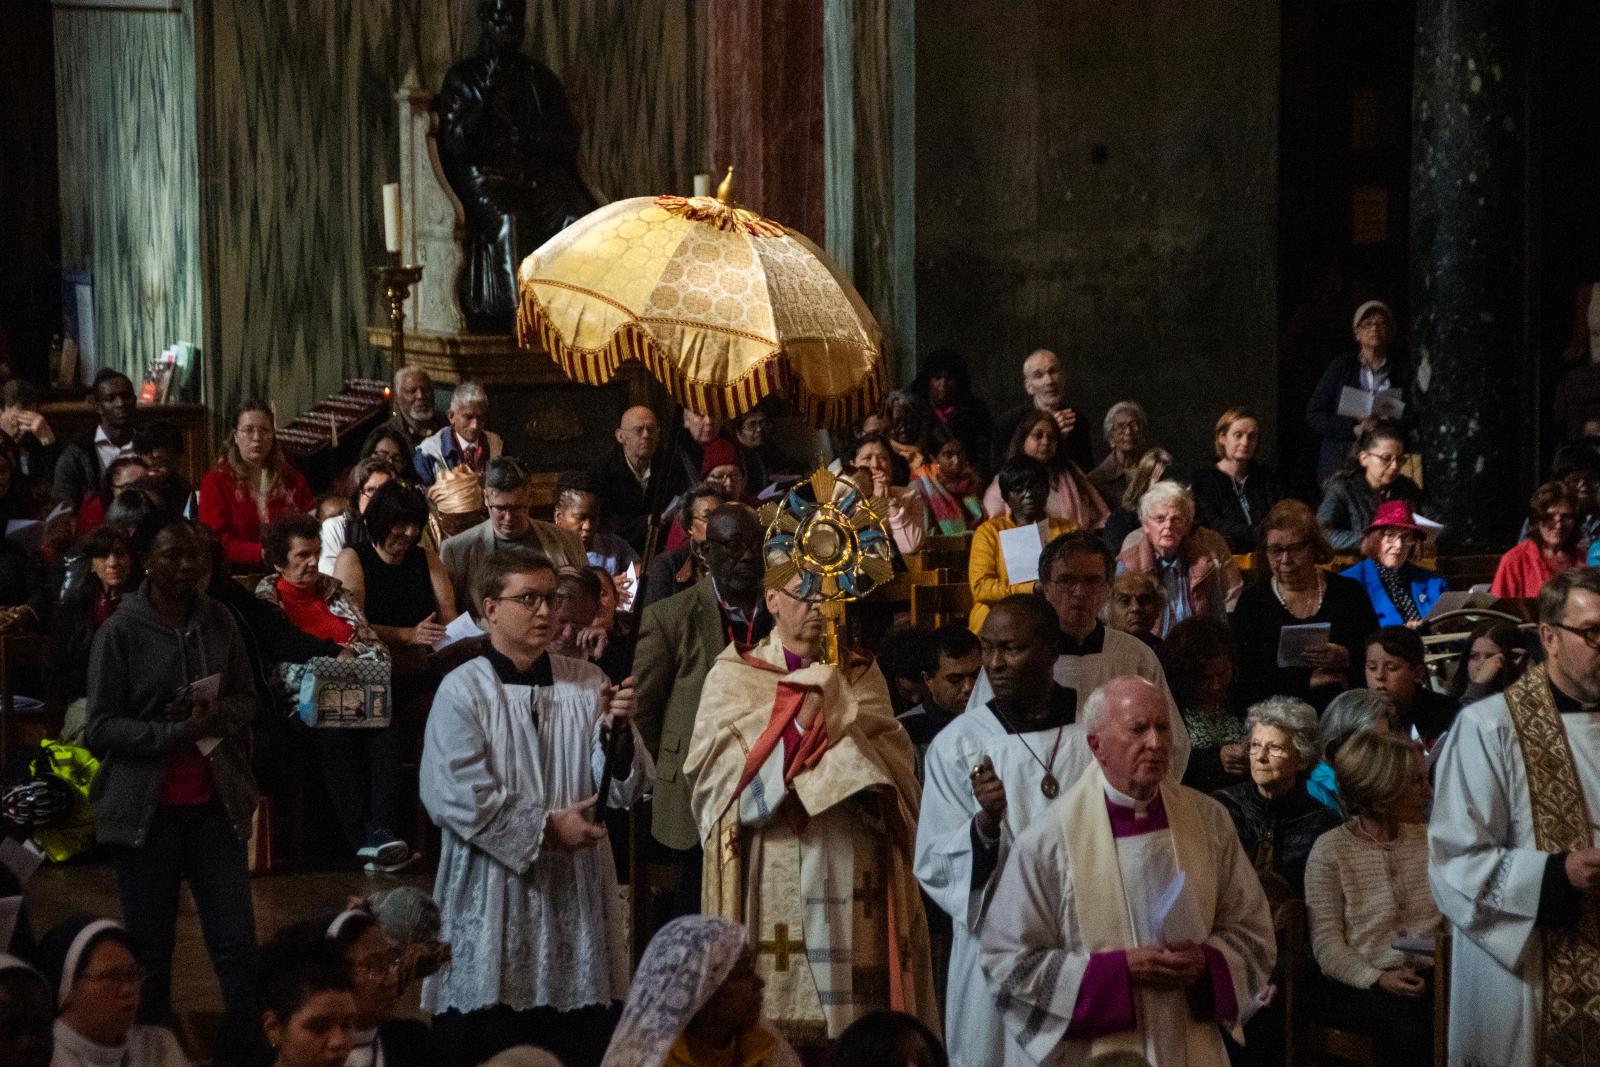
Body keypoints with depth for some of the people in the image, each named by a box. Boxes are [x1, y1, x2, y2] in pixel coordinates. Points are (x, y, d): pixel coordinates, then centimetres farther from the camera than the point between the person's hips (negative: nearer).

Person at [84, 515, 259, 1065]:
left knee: (238, 947, -1)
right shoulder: (120, 632, -8)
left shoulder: (219, 621, 3)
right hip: (147, 810, -3)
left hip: (214, 803, 3)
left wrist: (218, 713, -9)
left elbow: (246, 699, 12)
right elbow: (101, 728, -8)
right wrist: (178, 732, -19)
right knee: (150, 955, 5)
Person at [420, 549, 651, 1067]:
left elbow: (623, 790, 1)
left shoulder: (587, 683, 5)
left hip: (575, 898, 3)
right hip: (494, 902, -3)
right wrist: (545, 828, -11)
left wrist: (617, 729, -17)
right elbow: (455, 795, -14)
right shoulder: (464, 690, -5)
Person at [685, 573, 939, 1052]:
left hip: (852, 877, 2)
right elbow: (716, 763, -4)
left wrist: (836, 720, -10)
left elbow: (895, 757, 3)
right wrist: (795, 722, -11)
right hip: (769, 874, -2)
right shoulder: (733, 675, 9)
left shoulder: (861, 674, 15)